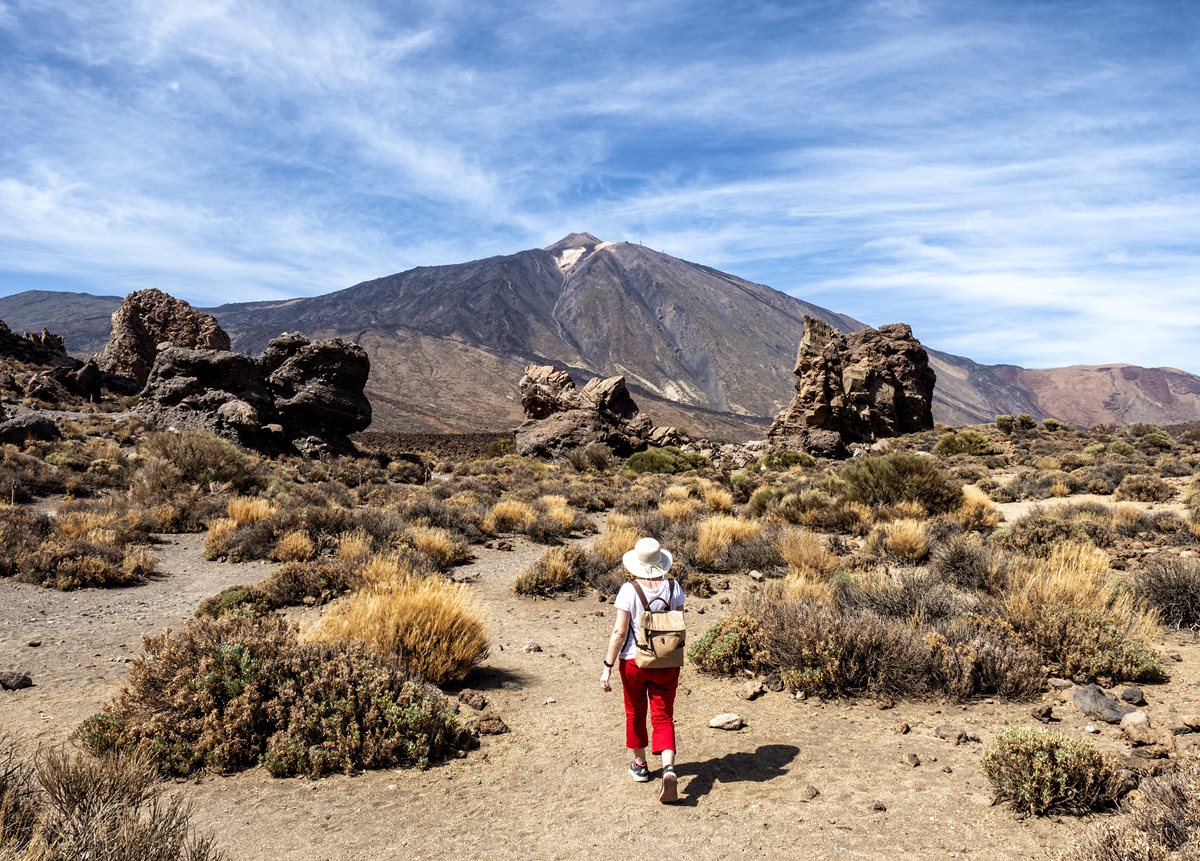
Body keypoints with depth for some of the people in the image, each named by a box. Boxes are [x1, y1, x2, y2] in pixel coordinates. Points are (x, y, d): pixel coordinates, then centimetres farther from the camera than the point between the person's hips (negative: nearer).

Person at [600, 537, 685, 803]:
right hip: (667, 662, 2)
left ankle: (640, 765, 35)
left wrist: (608, 666, -11)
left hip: (634, 661, -2)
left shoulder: (629, 590, -16)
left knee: (635, 713, 20)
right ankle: (669, 769, -12)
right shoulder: (673, 587, -6)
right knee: (663, 717, 8)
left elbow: (619, 632, -17)